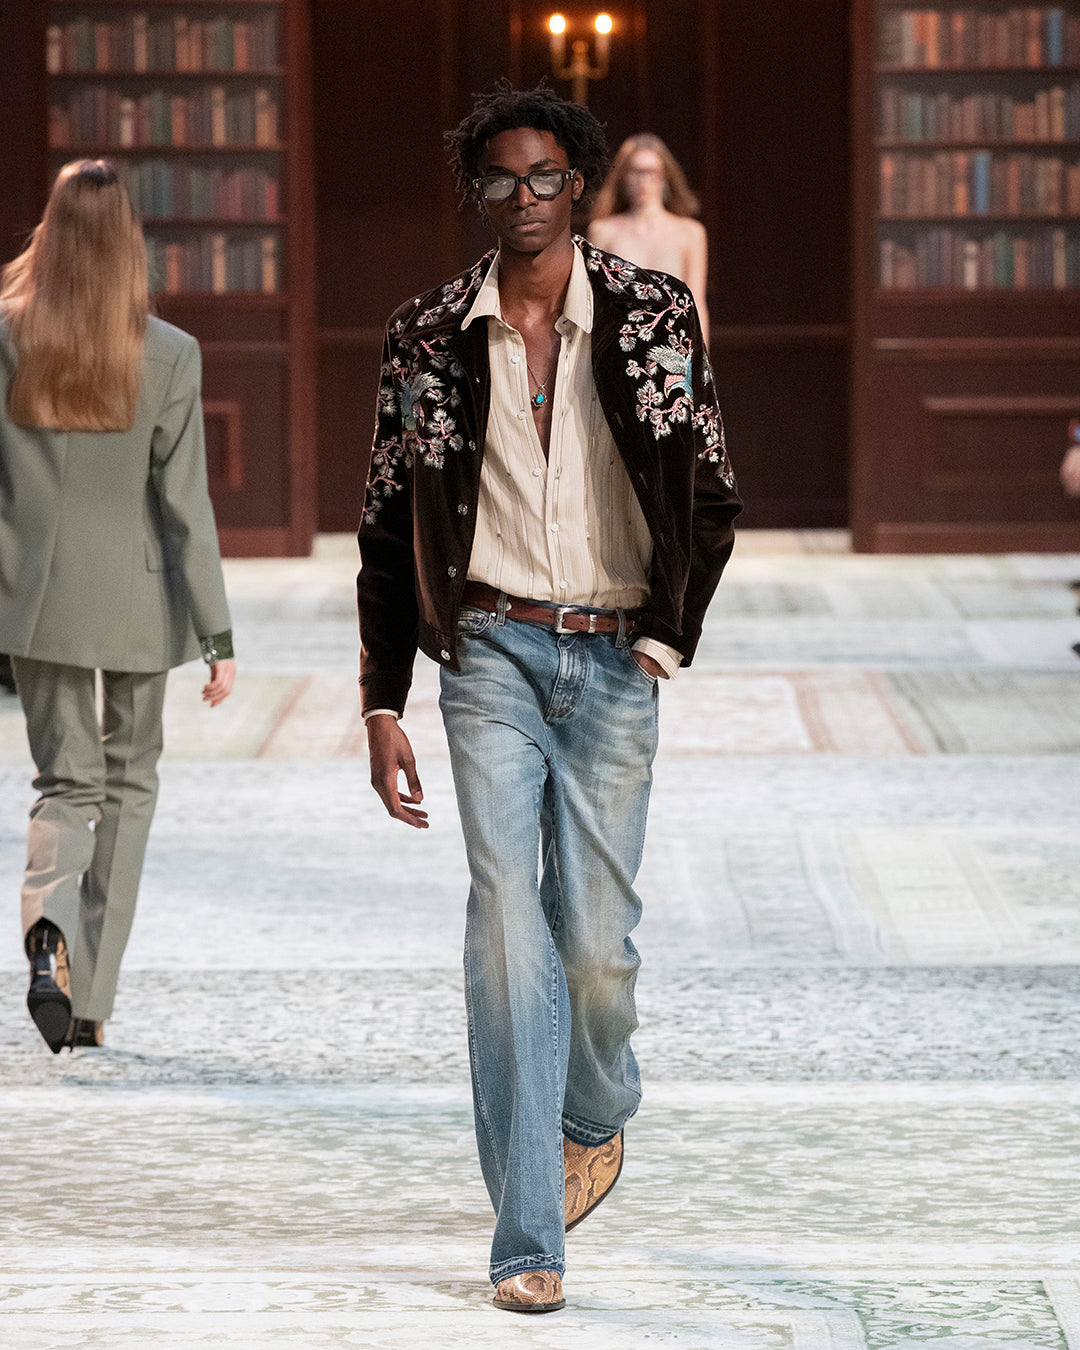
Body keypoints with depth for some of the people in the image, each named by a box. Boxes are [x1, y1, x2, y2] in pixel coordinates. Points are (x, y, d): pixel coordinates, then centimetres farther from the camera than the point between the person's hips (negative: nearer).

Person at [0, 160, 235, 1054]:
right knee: (129, 780, 16)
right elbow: (186, 505, -10)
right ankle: (92, 998, 17)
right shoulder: (169, 355, -10)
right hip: (137, 604, -1)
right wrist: (218, 635, -5)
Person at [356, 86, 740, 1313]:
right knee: (507, 927, -11)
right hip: (493, 651, 0)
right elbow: (390, 528, 9)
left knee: (595, 941, 2)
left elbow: (709, 498, 6)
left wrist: (671, 632, -6)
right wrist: (382, 705, 6)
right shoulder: (430, 337, 3)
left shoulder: (653, 318, 1)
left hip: (613, 660, 0)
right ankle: (528, 1243, -9)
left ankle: (596, 1113, 38)